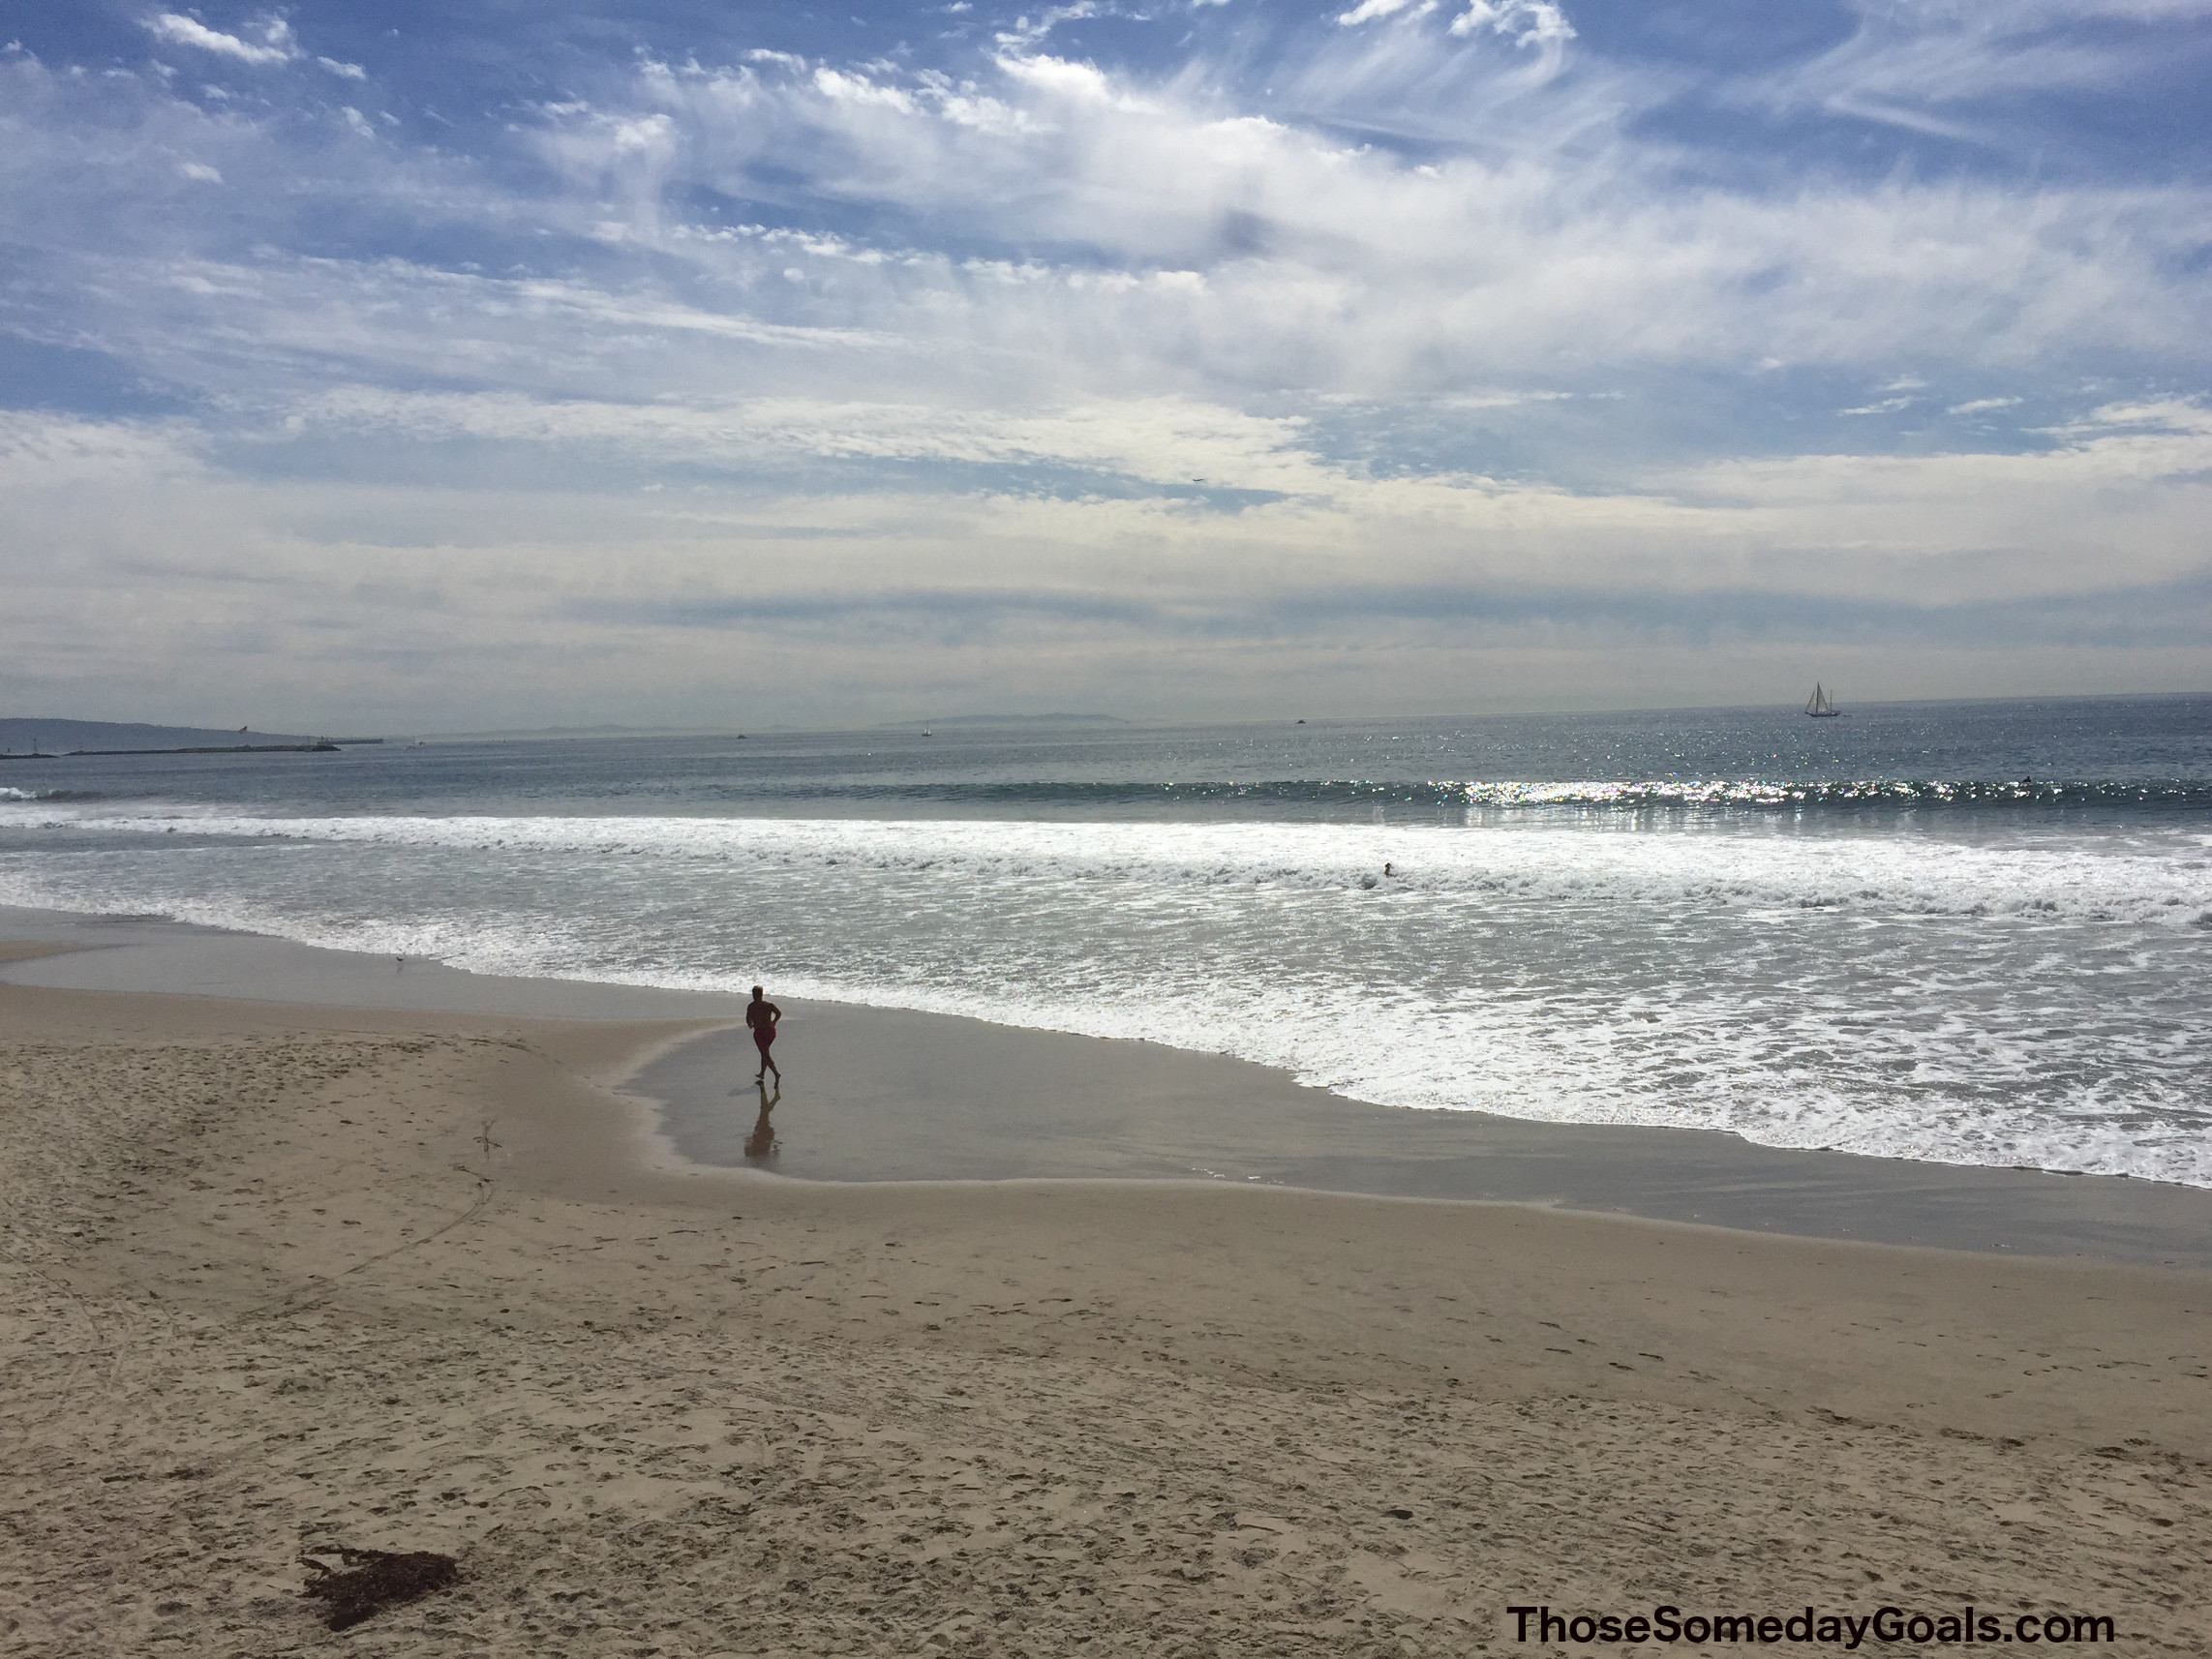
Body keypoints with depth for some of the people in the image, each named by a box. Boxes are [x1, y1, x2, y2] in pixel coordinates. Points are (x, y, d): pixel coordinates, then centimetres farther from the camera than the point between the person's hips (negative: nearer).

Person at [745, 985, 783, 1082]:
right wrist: (773, 1023, 9)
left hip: (760, 1032, -5)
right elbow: (779, 1013, -6)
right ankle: (762, 1073, 35)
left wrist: (751, 1025, 10)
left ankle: (777, 1074, -22)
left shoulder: (751, 1006, -2)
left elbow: (748, 1019, -12)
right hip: (771, 1031, 5)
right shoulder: (769, 1004, 6)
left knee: (766, 1055, -5)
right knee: (765, 1053, 25)